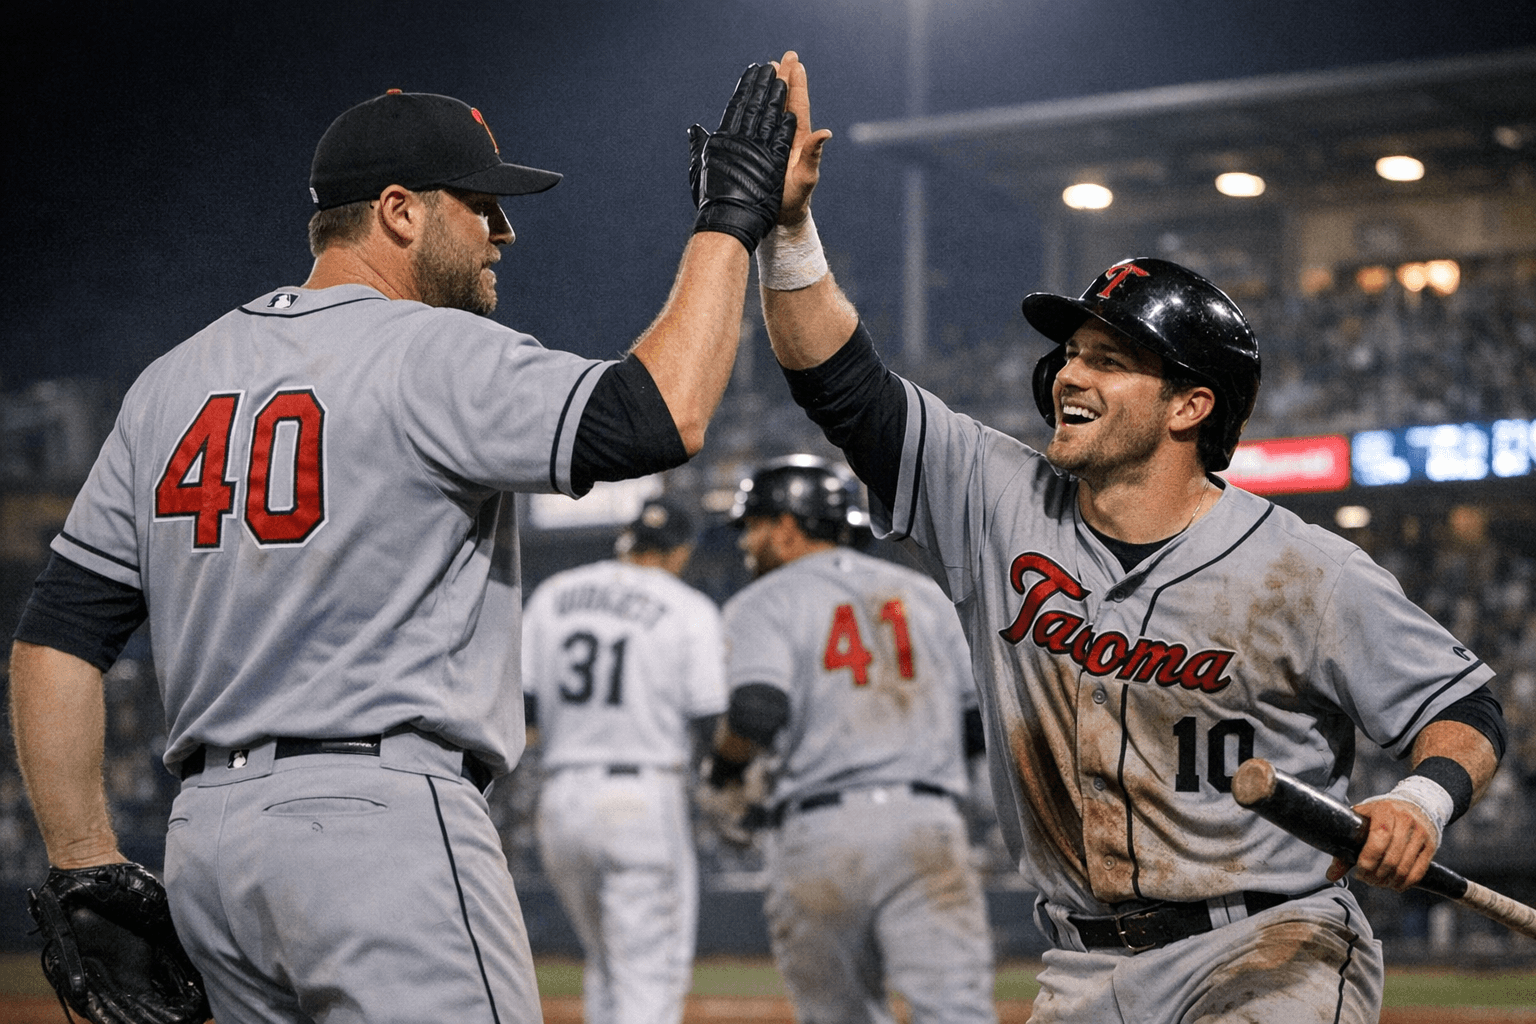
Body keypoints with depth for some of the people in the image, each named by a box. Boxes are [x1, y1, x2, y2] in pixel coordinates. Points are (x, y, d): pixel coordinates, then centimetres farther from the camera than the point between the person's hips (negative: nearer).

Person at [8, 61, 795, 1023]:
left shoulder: (173, 381, 14)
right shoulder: (435, 356, -7)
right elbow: (662, 417, -19)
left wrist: (87, 871, 12)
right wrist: (728, 224, -5)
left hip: (203, 835, 8)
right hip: (385, 823, -8)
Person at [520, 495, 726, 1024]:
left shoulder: (552, 594, 9)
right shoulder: (691, 609, -2)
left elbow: (519, 706, 4)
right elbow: (713, 727, -8)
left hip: (560, 800, 5)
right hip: (646, 799, -5)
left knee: (606, 967, 21)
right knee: (650, 979, -2)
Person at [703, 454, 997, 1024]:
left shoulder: (763, 602, 5)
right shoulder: (922, 593, 19)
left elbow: (758, 713, -13)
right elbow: (983, 722, 14)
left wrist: (725, 760, 6)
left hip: (817, 834, -2)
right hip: (927, 827, 2)